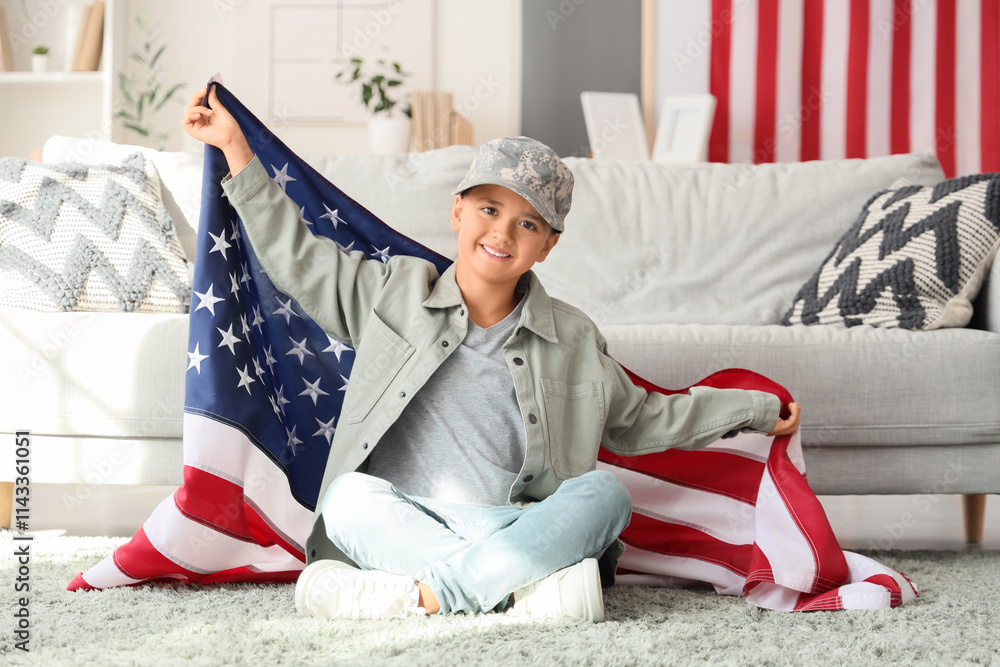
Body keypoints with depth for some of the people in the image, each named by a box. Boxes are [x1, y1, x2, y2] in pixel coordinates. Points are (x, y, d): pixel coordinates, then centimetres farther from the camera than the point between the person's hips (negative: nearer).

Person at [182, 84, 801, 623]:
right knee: (350, 496, -32)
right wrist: (236, 146, 13)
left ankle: (427, 595, -36)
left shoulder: (574, 339, 12)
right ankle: (515, 586, -38)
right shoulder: (394, 293, 9)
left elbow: (641, 420, 23)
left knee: (607, 491, -27)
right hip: (397, 526, -1)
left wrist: (756, 410, 23)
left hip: (521, 531, 1)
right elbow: (297, 257, 15)